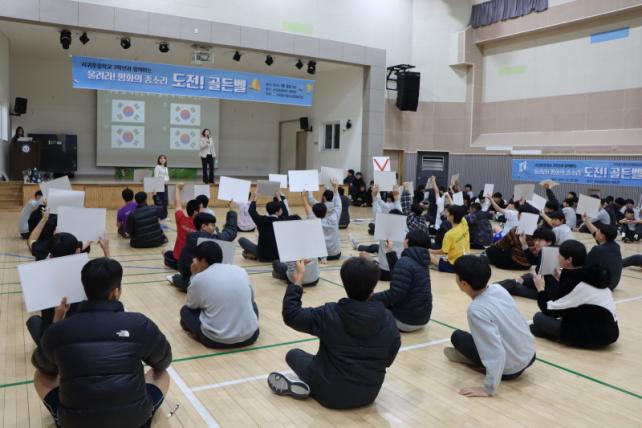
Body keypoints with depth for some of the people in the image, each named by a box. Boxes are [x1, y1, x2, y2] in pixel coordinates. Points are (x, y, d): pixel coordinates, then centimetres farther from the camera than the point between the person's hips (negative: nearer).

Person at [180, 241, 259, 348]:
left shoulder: (199, 278, -7)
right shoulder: (241, 270, 3)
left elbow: (191, 305, 11)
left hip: (216, 339, -3)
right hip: (249, 336, 3)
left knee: (185, 310, 20)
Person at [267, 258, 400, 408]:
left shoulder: (329, 314, -21)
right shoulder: (388, 319, -12)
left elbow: (290, 315, -9)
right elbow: (388, 360, 0)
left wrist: (298, 279, -3)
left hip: (333, 394, -4)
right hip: (369, 394, 4)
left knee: (293, 354, 20)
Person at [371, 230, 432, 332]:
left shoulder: (405, 262, -21)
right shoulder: (420, 261, 6)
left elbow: (395, 294, -28)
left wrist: (370, 298, -20)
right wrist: (390, 253, 22)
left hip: (405, 320, -9)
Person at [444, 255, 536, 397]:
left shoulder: (476, 310, -27)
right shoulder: (498, 288, -7)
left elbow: (497, 352, -31)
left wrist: (489, 389, -26)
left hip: (511, 369, -6)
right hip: (530, 355, 6)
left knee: (457, 336, 6)